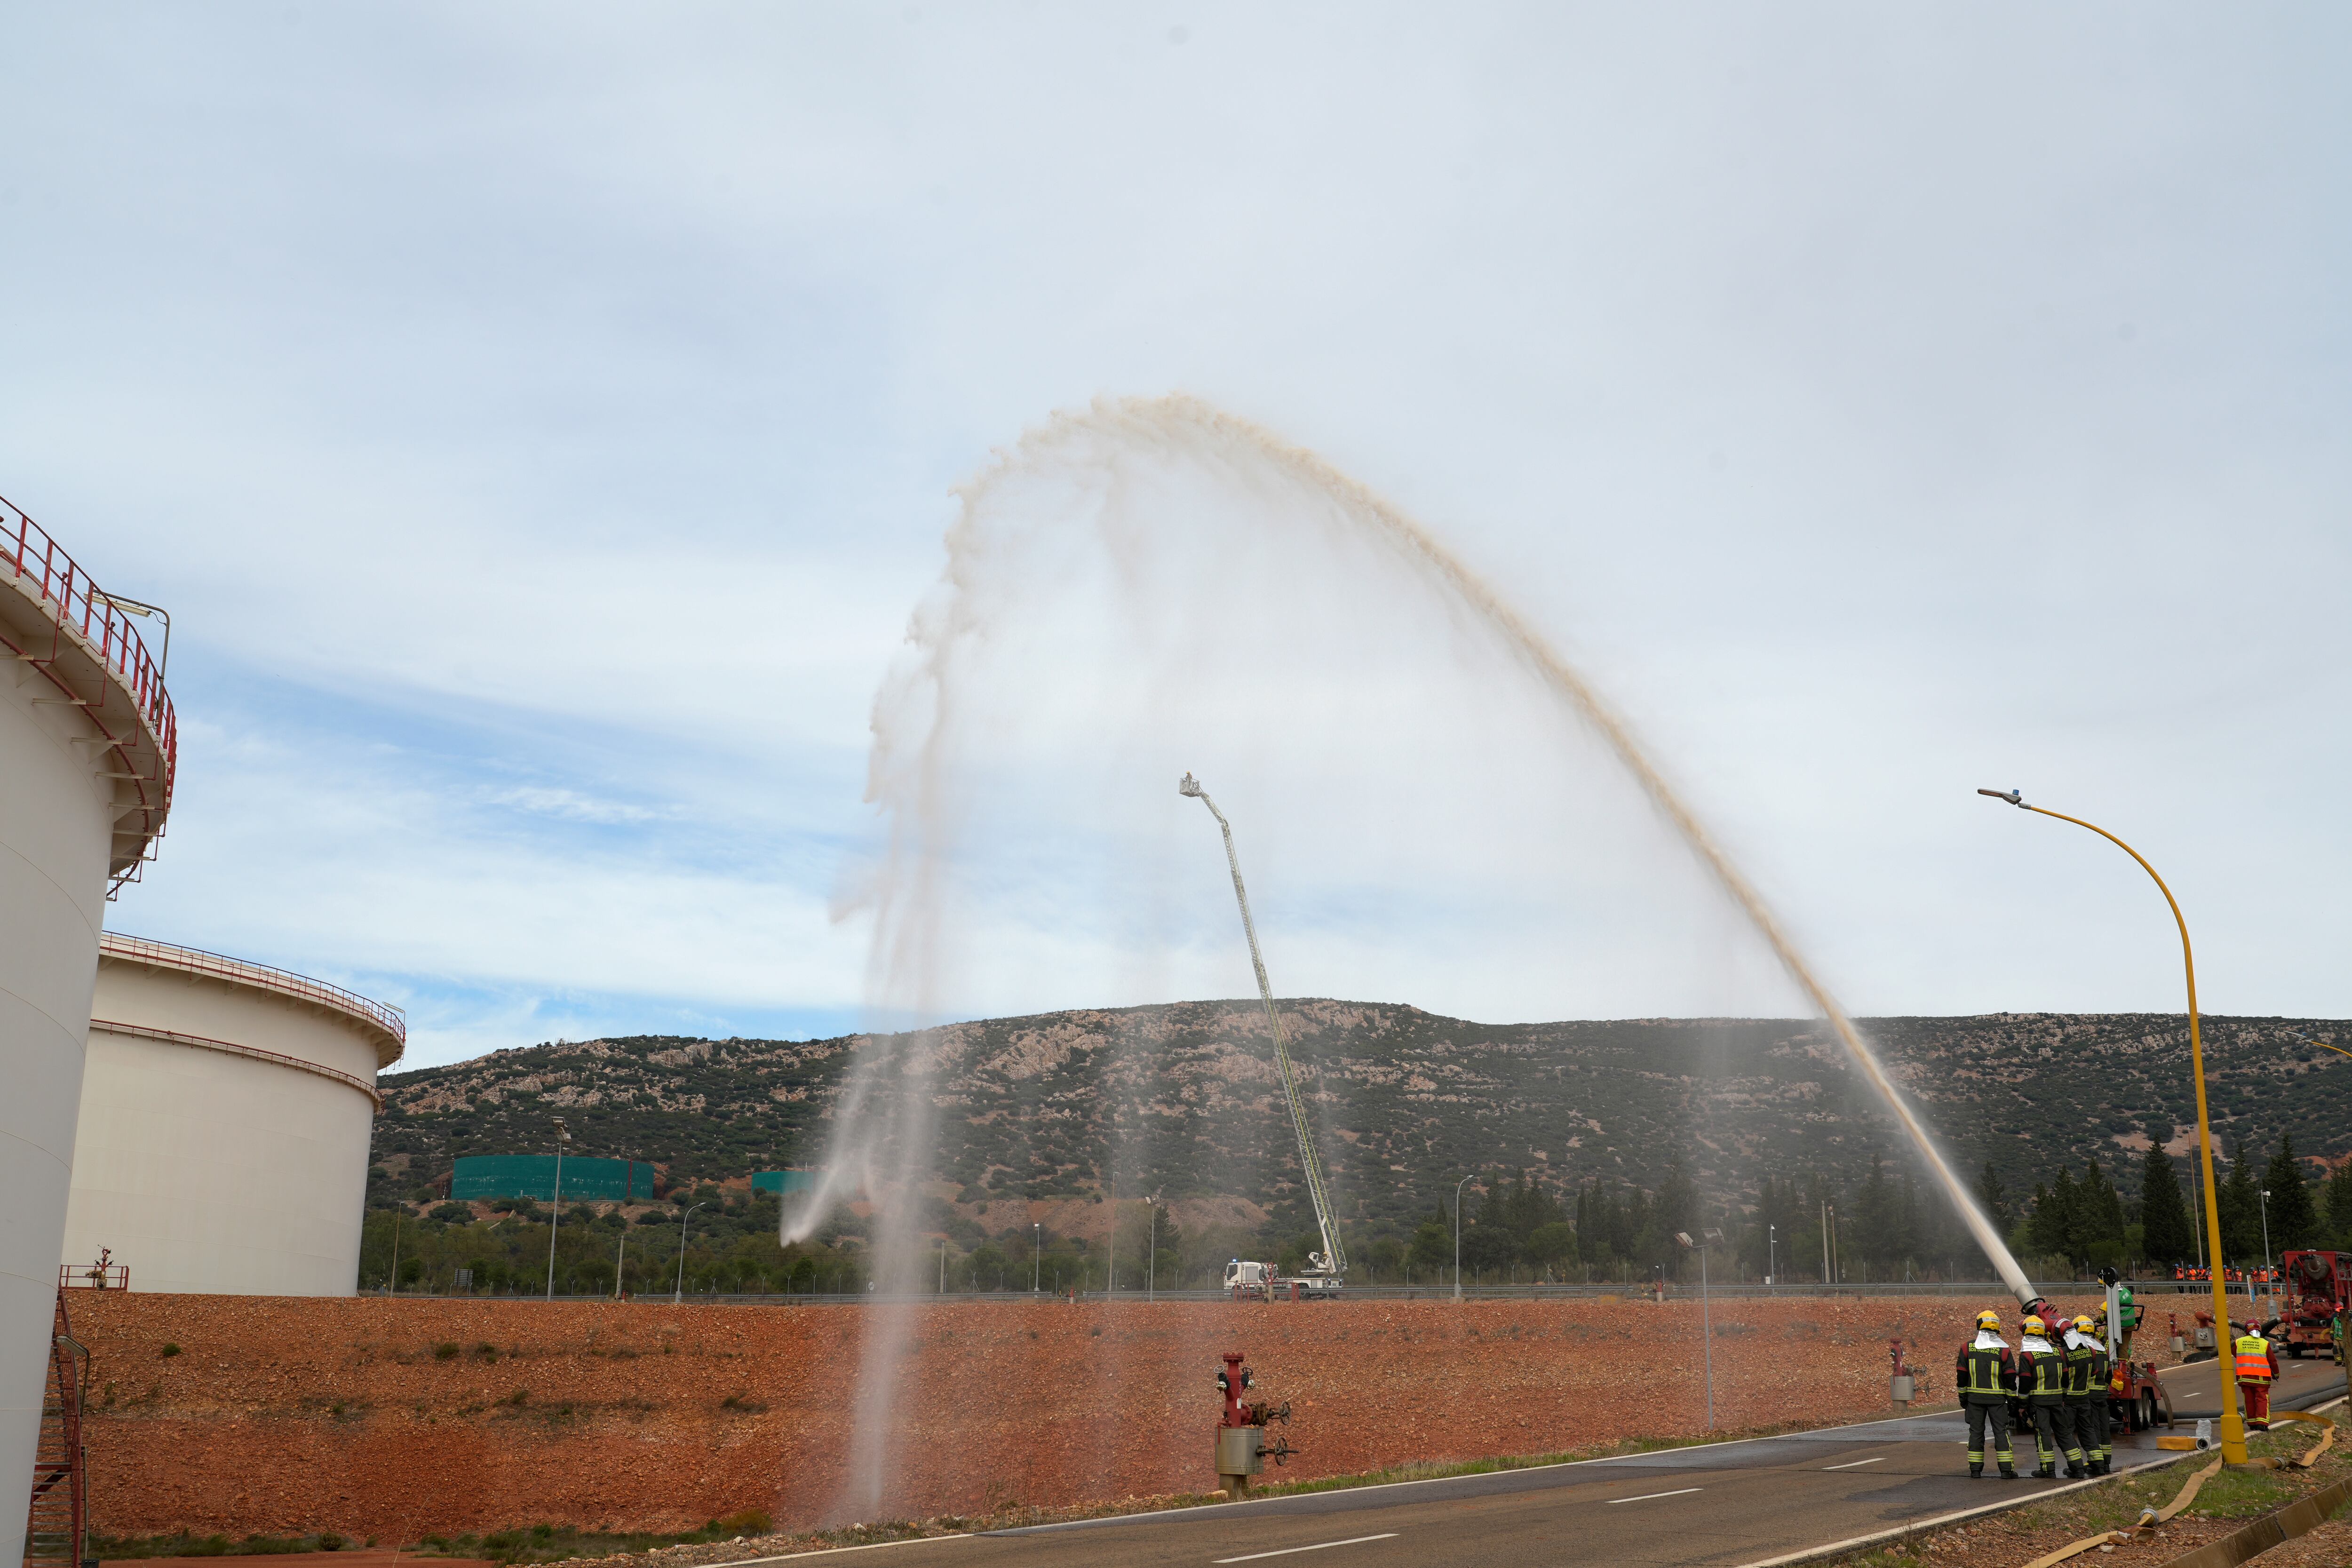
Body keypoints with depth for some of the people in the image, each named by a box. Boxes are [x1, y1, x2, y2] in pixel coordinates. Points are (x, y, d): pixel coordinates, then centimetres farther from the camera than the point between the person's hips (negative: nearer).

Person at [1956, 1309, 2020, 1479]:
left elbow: (1962, 1376, 4)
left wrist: (1963, 1398, 12)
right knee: (2001, 1432, 3)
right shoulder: (2003, 1350, -4)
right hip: (1997, 1398, -1)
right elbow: (2010, 1378, -2)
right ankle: (2007, 1470, 0)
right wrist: (2012, 1400, 6)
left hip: (1975, 1398, 1)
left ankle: (1975, 1469, 7)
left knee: (1976, 1432, 7)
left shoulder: (1968, 1347, 1)